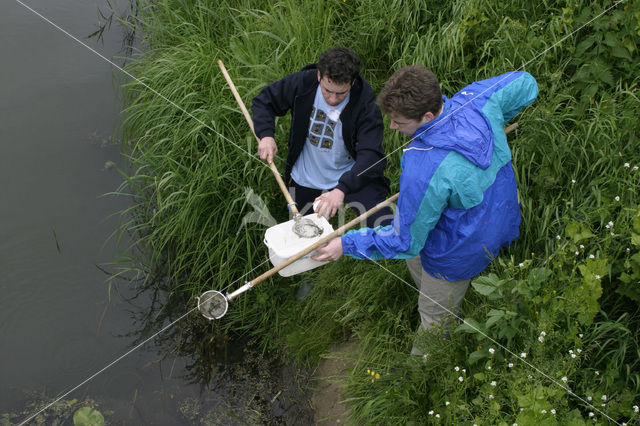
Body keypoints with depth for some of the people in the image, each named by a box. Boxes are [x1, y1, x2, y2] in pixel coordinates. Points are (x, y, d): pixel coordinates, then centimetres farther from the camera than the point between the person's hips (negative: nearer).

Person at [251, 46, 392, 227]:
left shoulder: (365, 105, -26)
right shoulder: (302, 82, -17)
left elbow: (371, 156, -35)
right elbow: (263, 101, -2)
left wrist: (341, 189, -50)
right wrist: (266, 135, -20)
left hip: (351, 177, -3)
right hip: (304, 179, 3)